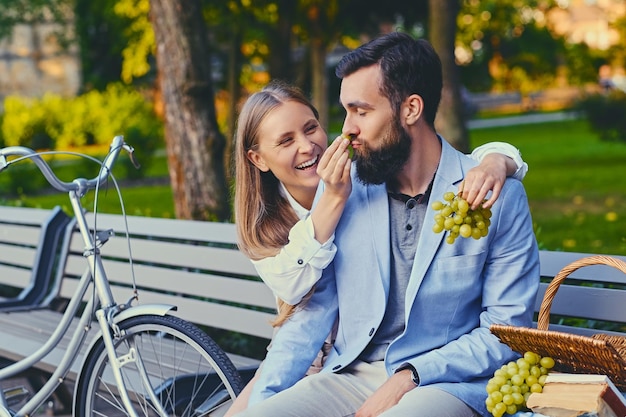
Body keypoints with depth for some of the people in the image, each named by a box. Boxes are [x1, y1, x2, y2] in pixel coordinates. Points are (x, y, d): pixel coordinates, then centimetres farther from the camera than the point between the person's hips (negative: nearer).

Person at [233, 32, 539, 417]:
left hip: (447, 383, -3)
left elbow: (507, 331, -4)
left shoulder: (498, 196, -4)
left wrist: (411, 376, -15)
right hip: (350, 377, 4)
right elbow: (313, 309, 7)